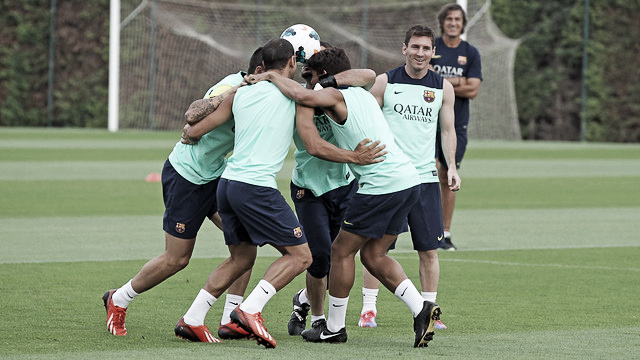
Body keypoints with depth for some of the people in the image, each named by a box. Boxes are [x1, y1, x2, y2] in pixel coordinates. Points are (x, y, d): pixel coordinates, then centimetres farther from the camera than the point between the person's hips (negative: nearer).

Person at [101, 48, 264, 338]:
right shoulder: (231, 86, -25)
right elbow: (192, 115, -40)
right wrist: (234, 92, -42)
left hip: (214, 173, 8)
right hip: (186, 175, -8)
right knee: (176, 258, 1)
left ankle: (231, 319, 0)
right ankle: (118, 300, 24)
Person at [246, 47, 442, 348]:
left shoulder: (334, 96, -3)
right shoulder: (362, 94, 23)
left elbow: (303, 95, -23)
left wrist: (271, 76, -8)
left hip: (381, 185, -9)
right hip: (409, 180, 9)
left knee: (342, 251, 6)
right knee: (373, 255, 16)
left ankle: (334, 327, 16)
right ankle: (421, 309, 1)